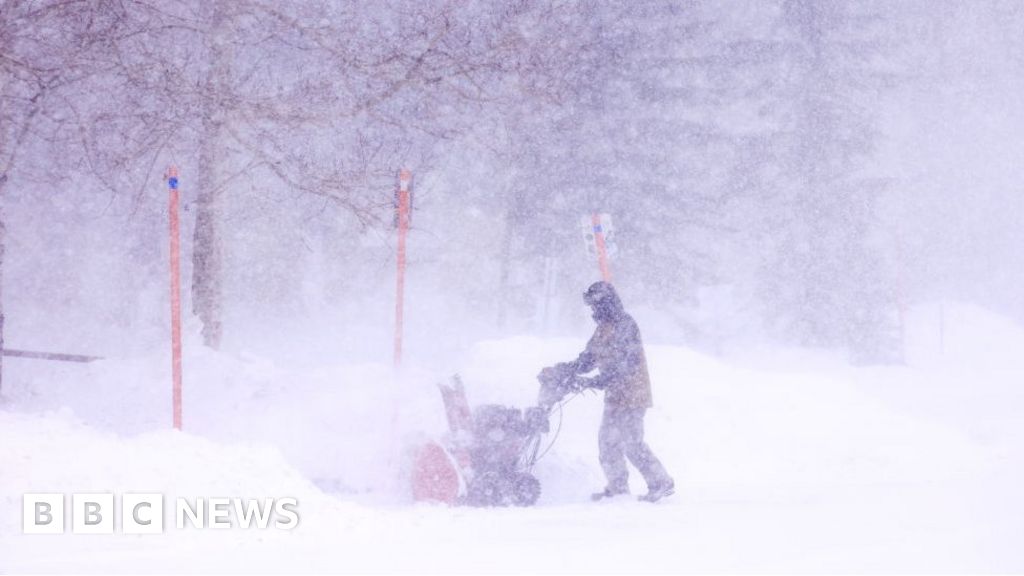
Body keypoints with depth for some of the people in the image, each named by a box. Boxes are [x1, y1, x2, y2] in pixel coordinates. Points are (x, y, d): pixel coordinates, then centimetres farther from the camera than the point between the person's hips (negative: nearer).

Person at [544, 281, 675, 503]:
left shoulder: (625, 325, -16)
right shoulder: (603, 328, 13)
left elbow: (623, 366, -22)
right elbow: (588, 359, 18)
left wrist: (591, 382, -26)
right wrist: (560, 369, 7)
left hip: (631, 395, -9)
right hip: (615, 396, 9)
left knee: (632, 443, -9)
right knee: (607, 441, 10)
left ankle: (662, 483, -1)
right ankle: (617, 486, 18)